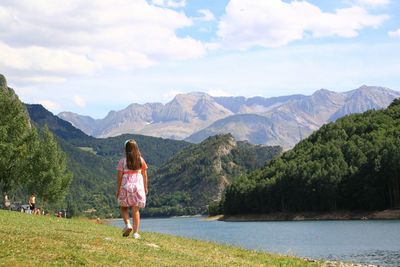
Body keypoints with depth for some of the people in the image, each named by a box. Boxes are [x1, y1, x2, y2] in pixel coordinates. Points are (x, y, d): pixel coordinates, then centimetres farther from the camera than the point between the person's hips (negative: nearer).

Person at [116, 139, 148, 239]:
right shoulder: (141, 160, 4)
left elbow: (119, 176, -5)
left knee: (123, 207, 16)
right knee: (135, 210, 5)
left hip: (126, 186, -2)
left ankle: (127, 224, -6)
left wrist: (118, 190, 1)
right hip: (138, 186, 2)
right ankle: (136, 232, 3)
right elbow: (144, 175, 7)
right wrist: (145, 188, 16)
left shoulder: (122, 161, -4)